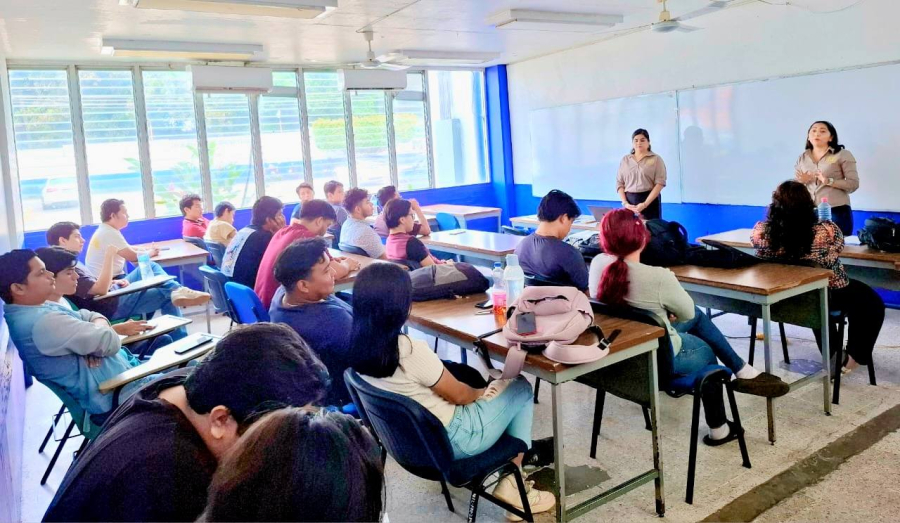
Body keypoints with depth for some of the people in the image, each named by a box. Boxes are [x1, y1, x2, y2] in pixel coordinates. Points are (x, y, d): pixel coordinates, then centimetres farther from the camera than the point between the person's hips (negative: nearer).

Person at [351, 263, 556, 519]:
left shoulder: (359, 345, -8)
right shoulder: (412, 351, -32)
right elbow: (459, 395, -16)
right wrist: (482, 392, 6)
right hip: (448, 442, -8)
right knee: (521, 390, 11)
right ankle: (511, 486, 15)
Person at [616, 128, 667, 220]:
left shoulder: (656, 159, 2)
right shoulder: (625, 160, 12)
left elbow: (660, 183, -7)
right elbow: (619, 183, 9)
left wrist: (645, 204, -16)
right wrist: (625, 203, -7)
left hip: (650, 200, -2)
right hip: (629, 200, 3)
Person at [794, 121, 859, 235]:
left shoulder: (842, 155, 2)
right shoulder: (802, 158, 12)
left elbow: (853, 184, -5)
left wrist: (829, 181, -18)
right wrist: (801, 181, -8)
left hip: (836, 211, -3)